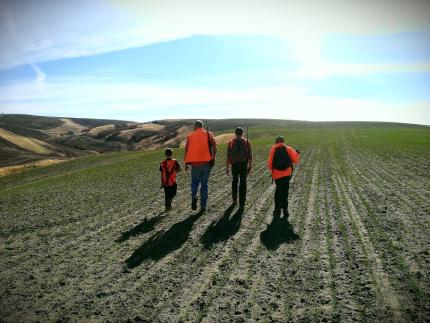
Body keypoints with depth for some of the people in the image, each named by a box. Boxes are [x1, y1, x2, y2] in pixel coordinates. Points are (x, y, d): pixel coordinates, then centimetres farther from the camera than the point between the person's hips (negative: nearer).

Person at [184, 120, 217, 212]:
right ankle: (203, 206, 12)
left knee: (195, 181, 20)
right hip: (206, 163, 0)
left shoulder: (190, 136, 5)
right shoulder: (208, 135, 5)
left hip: (195, 163, 0)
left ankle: (194, 197, -7)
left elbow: (186, 150, 3)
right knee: (204, 184, 10)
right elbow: (214, 147, -6)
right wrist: (213, 159, 3)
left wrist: (186, 164, 9)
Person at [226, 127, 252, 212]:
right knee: (243, 184, 1)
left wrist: (227, 168, 2)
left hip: (234, 165, 1)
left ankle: (234, 200, 32)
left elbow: (228, 157, -2)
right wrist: (250, 167, 5)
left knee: (235, 181, 23)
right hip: (244, 165, -1)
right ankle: (241, 205, -2)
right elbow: (250, 157, -3)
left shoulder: (231, 143, 0)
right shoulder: (247, 142, -1)